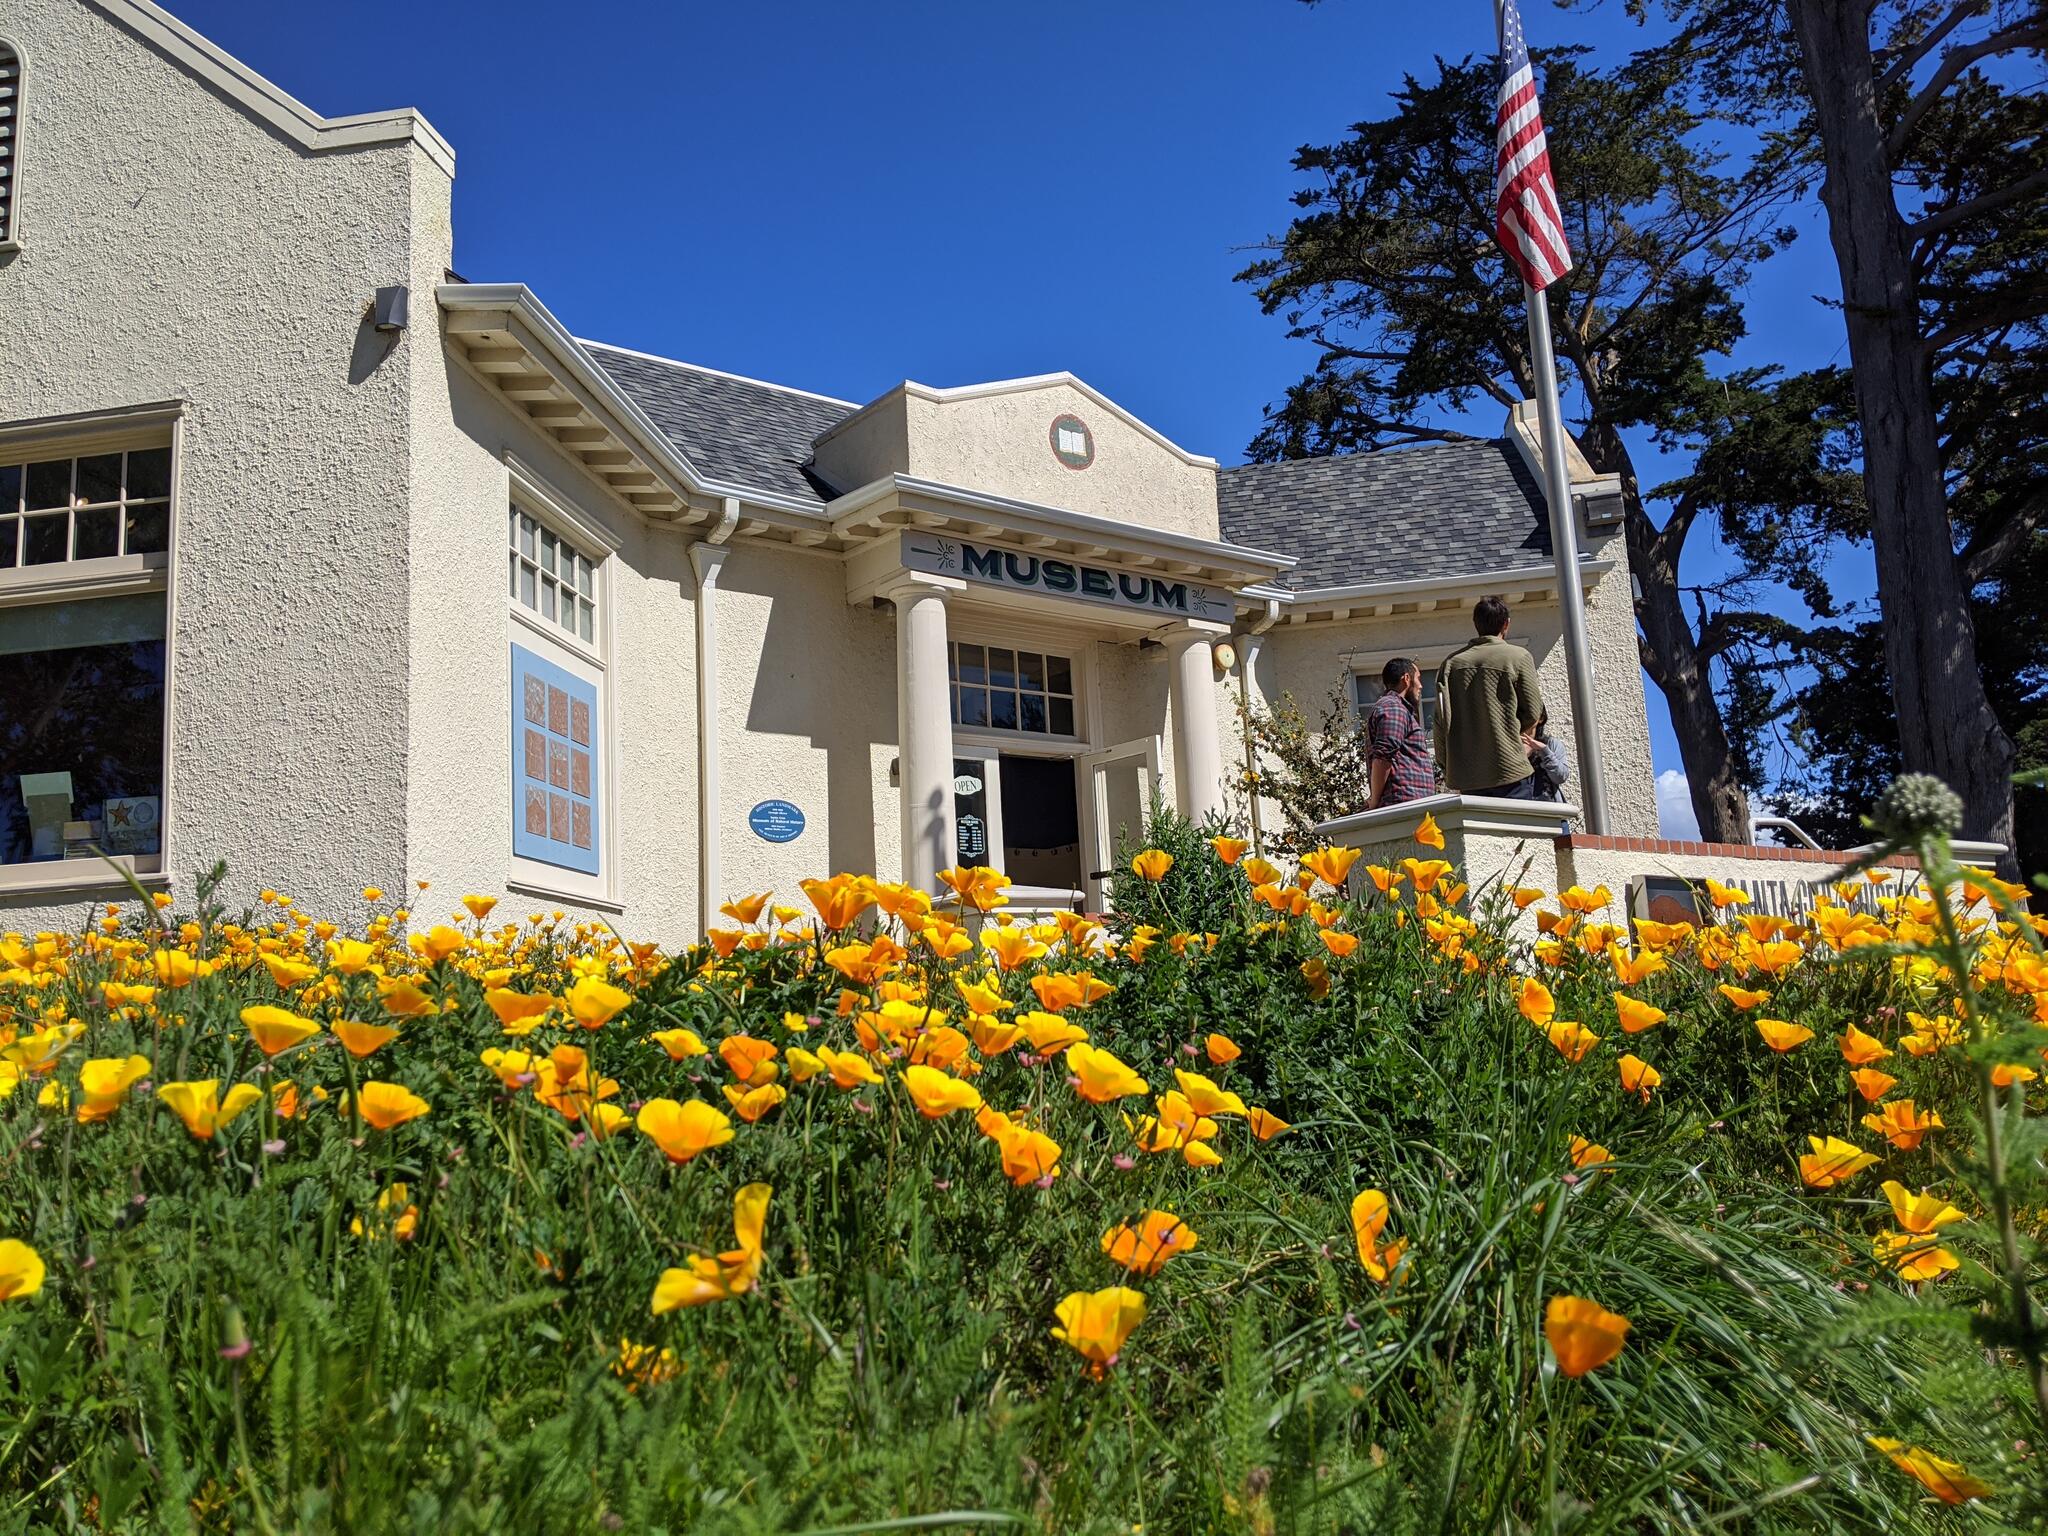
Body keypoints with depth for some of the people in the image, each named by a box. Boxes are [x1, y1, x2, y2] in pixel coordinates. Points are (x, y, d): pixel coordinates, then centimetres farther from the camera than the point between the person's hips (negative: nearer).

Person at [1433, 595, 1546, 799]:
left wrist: (1447, 764, 12)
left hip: (1466, 774, 4)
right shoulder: (1519, 657, -3)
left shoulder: (1452, 662, 7)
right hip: (1510, 771, -4)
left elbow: (1441, 720, 5)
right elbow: (1532, 714, 0)